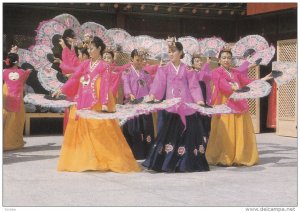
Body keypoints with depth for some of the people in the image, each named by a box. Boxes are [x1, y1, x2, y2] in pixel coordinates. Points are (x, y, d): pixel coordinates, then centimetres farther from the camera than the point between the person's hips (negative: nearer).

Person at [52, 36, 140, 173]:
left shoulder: (104, 66, -2)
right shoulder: (85, 64, 12)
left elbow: (105, 85, -10)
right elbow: (74, 79, 7)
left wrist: (104, 103, -20)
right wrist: (61, 90, -3)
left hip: (96, 105, -5)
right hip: (82, 103, 5)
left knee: (100, 131, -5)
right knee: (81, 130, 5)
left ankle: (103, 160, 2)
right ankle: (82, 160, 11)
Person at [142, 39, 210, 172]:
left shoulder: (187, 70, 9)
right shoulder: (164, 70, 7)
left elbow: (193, 87, 4)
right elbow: (159, 85, -4)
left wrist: (199, 100, -10)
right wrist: (152, 96, -20)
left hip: (186, 106, 1)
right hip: (171, 107, -1)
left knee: (187, 134, 2)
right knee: (171, 134, -6)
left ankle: (185, 164, 10)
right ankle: (168, 164, -3)